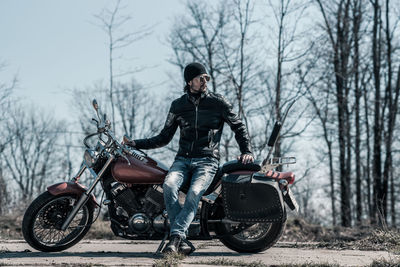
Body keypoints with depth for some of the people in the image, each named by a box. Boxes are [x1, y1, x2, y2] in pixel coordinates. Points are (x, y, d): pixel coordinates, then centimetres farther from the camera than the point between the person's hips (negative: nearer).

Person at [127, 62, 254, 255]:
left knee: (194, 192, -33)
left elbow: (238, 126, 12)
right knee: (169, 185, -30)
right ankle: (182, 241, -32)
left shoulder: (217, 102, 6)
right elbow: (164, 138, 18)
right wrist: (136, 144, 9)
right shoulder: (178, 105, 14)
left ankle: (175, 237, -35)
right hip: (183, 159, 2)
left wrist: (246, 151, -1)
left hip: (207, 161, -2)